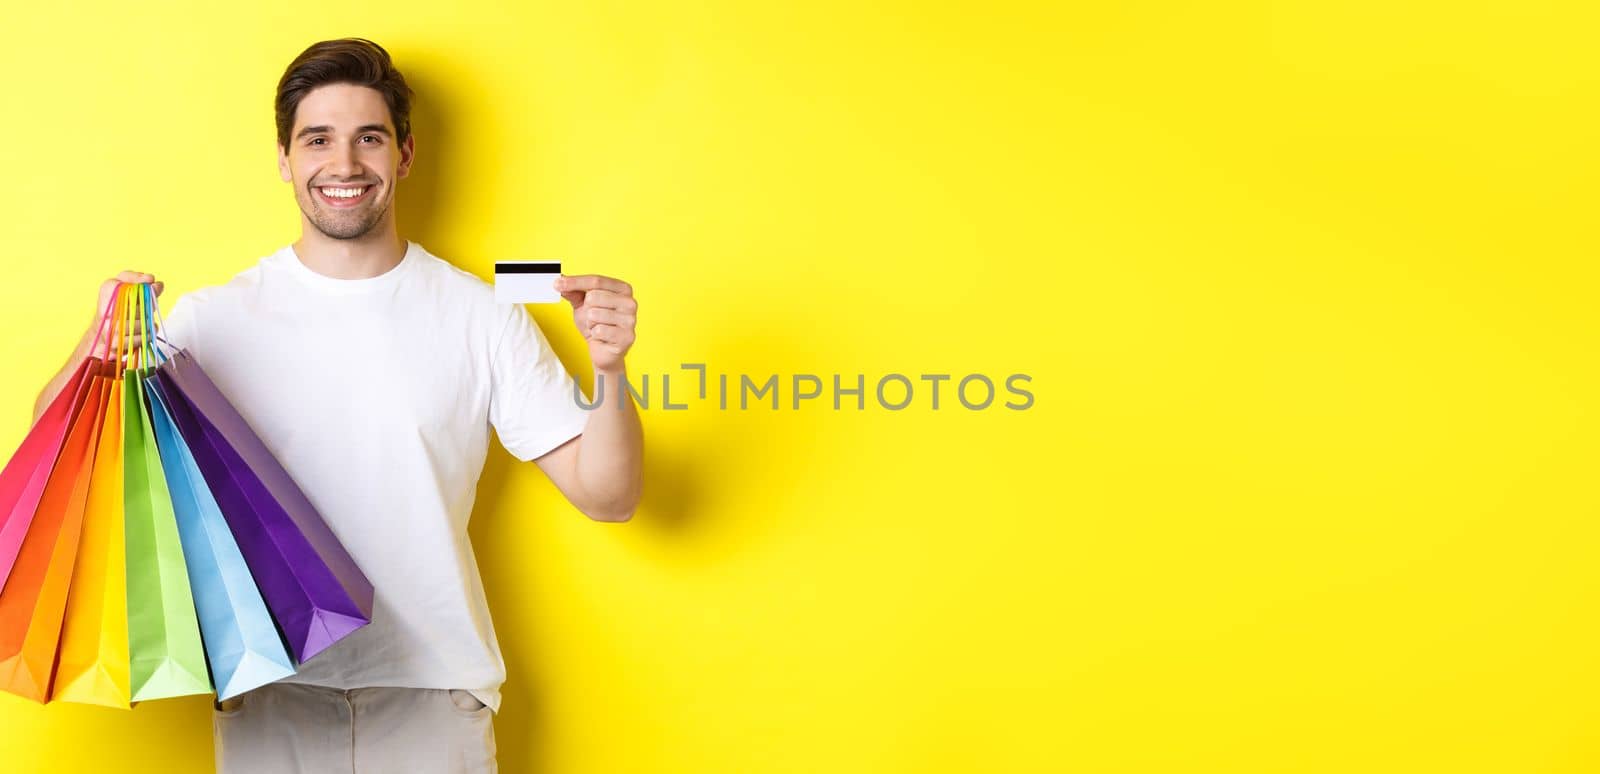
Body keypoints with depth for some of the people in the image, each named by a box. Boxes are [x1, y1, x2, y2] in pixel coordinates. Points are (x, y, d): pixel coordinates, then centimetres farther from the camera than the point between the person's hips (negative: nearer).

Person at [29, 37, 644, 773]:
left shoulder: (481, 316, -2)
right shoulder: (214, 318, -1)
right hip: (268, 701, 0)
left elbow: (607, 496, -3)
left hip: (434, 698, 0)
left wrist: (608, 370, -21)